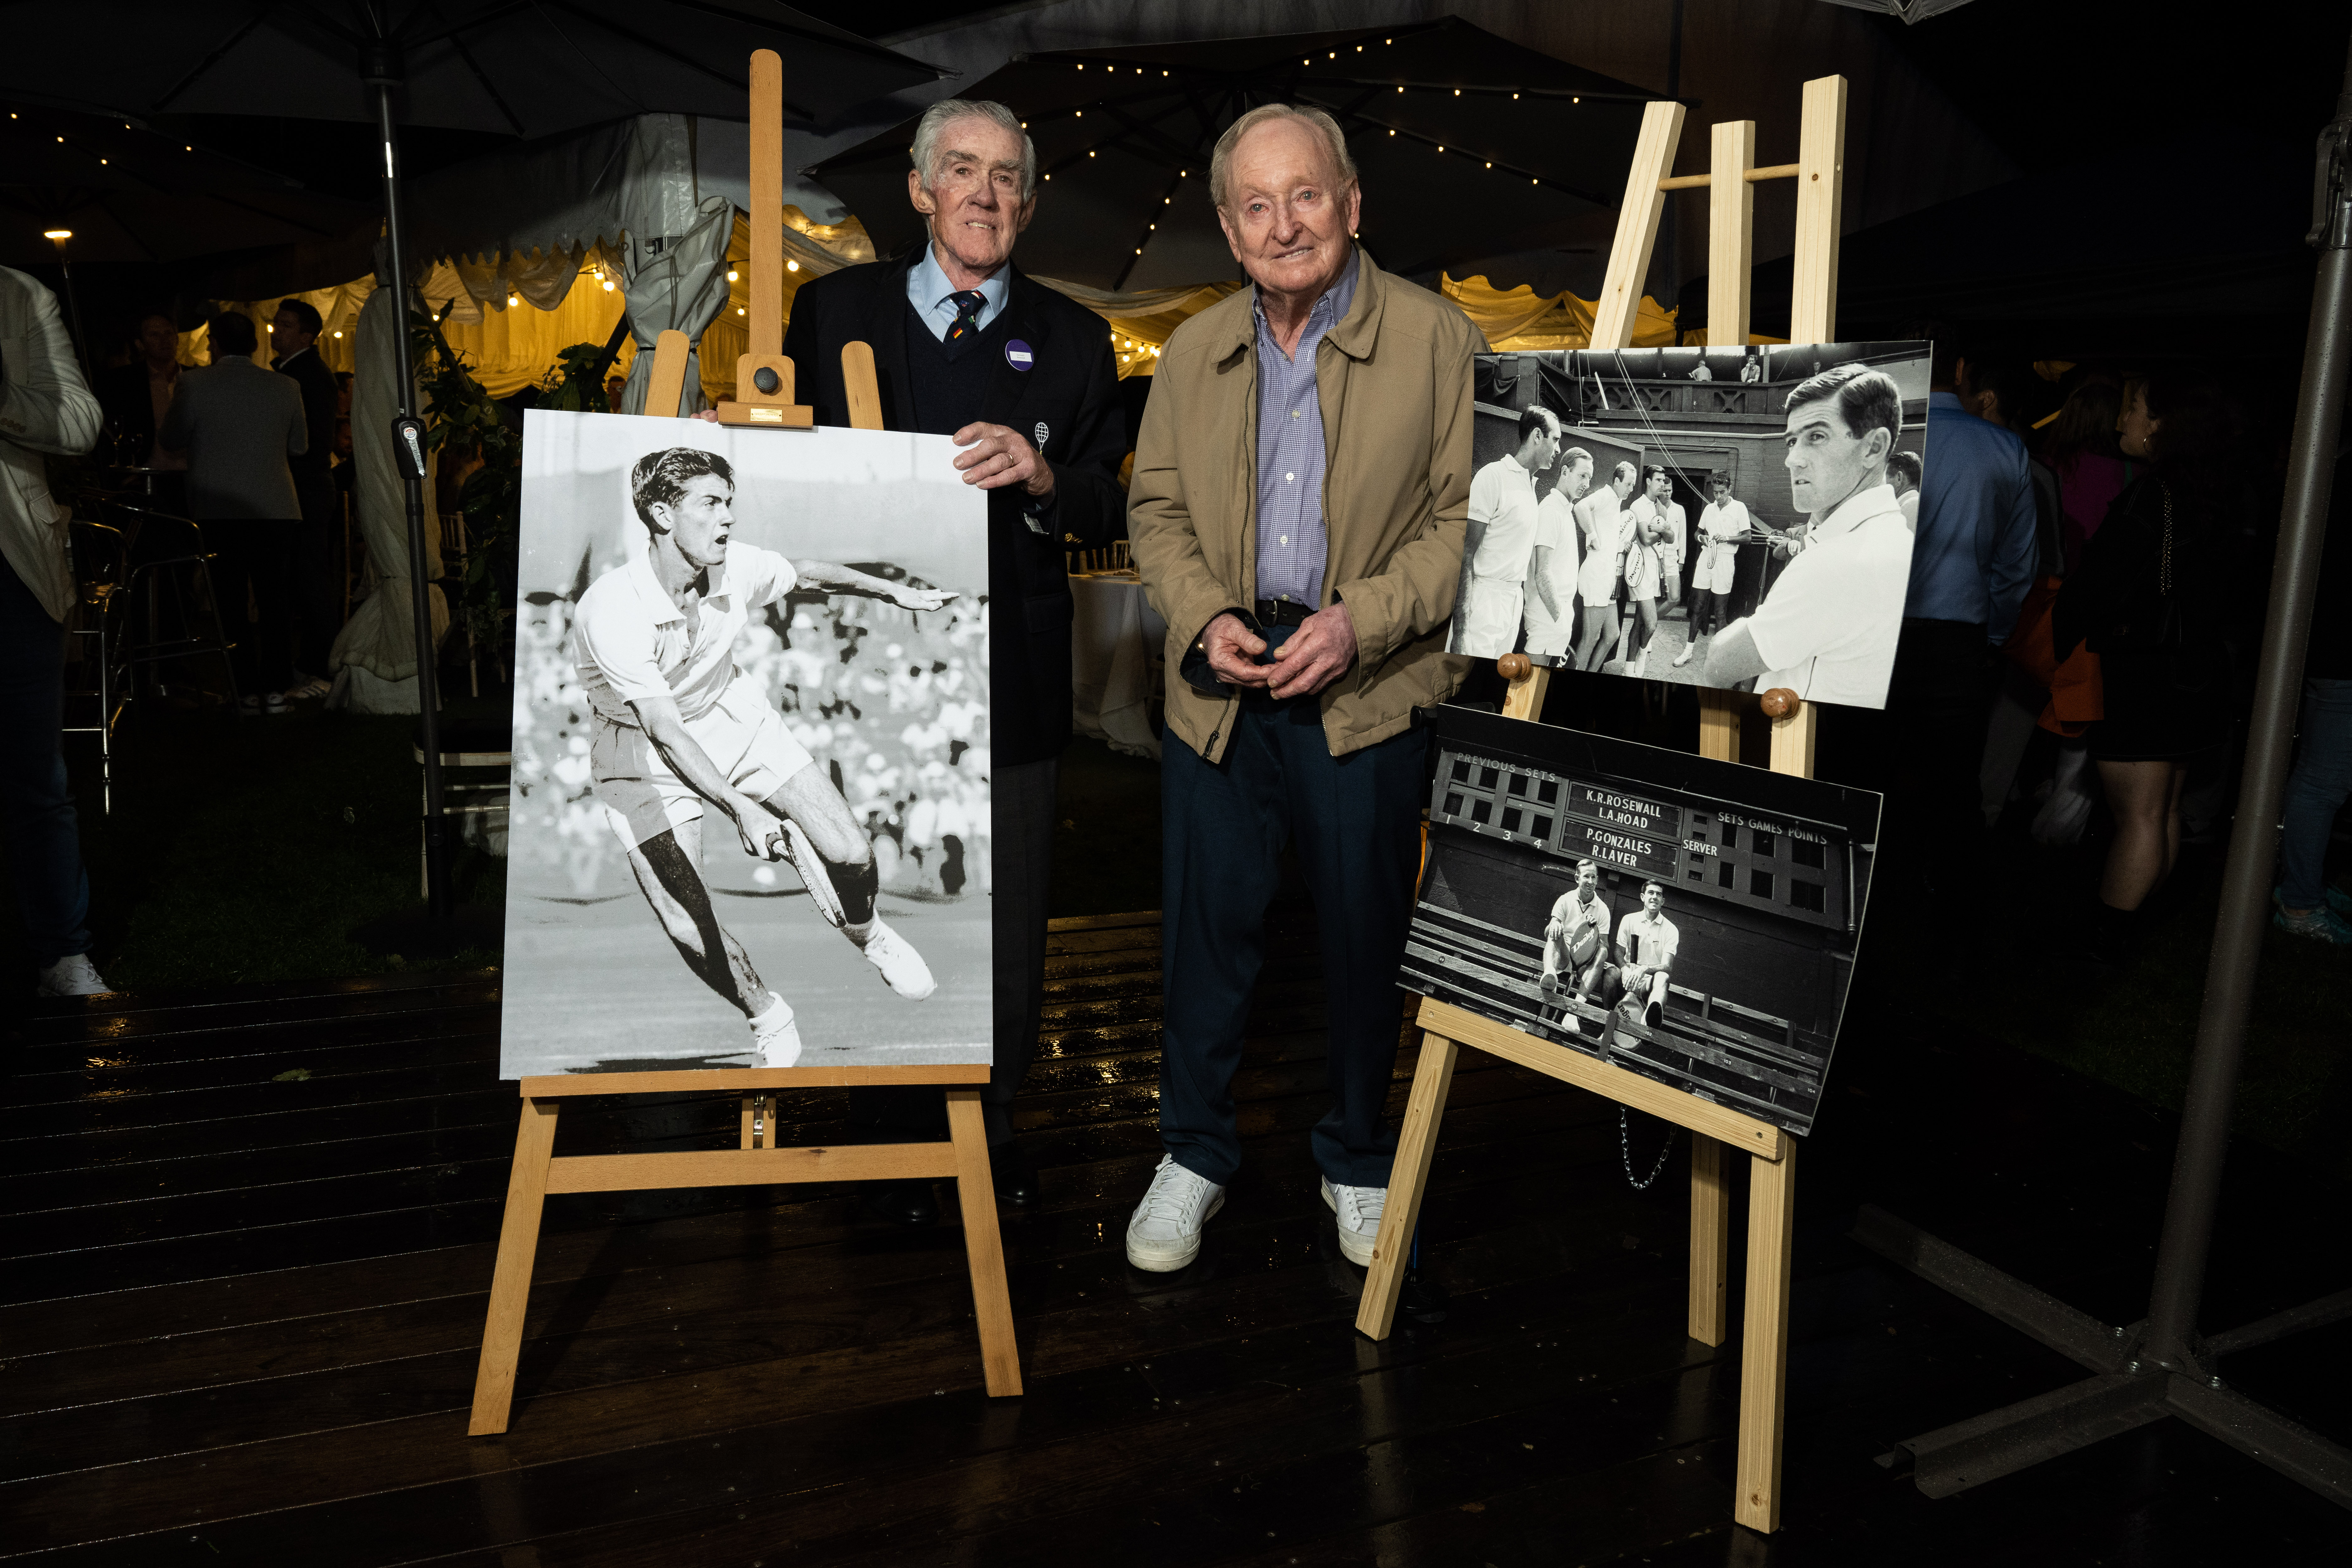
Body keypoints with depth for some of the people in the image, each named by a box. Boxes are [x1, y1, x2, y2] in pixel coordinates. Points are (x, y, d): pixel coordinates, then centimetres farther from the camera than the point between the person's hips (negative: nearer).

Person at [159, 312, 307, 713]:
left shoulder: (195, 384, -6)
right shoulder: (285, 387, -1)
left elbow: (170, 441, 4)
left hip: (217, 511, -2)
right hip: (275, 510, 2)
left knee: (230, 604, 6)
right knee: (275, 603, 8)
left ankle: (247, 690, 6)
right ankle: (275, 690, 7)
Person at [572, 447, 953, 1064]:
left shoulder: (736, 568, -16)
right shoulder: (610, 612, -31)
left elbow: (807, 573, 8)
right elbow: (665, 731, -35)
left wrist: (892, 590, 16)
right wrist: (740, 807, -45)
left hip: (731, 714, 4)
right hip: (643, 751, -4)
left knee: (852, 854, -6)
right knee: (689, 929, -14)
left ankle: (864, 931, 30)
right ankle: (768, 1017, 16)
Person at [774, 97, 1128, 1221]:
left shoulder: (1071, 340, 10)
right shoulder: (834, 311, 9)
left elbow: (1106, 515, 6)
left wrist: (1043, 476, -14)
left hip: (1009, 676, 1)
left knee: (1008, 926, 6)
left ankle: (991, 1129, 26)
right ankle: (893, 1143, 24)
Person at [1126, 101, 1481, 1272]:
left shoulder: (1437, 340, -3)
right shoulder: (1194, 352, 8)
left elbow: (1472, 518, -5)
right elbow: (1156, 510, 12)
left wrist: (1360, 620, -17)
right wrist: (1204, 618, -7)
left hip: (1373, 694, -2)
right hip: (1219, 687, 3)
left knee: (1366, 937, 10)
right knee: (1208, 927, 10)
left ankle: (1359, 1164, 31)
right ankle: (1194, 1154, 29)